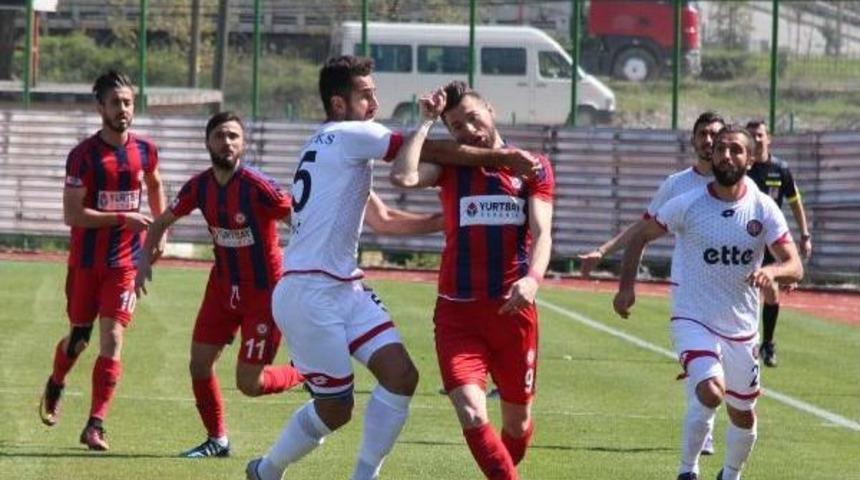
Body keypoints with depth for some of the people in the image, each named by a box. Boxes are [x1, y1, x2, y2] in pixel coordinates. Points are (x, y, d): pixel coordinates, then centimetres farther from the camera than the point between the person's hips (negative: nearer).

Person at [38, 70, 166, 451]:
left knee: (112, 339, -10)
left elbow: (154, 187, 25)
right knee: (78, 336, 11)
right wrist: (124, 218, -22)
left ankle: (95, 426, -10)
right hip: (86, 260, -2)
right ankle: (55, 387, 44)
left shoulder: (145, 151, 2)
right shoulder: (84, 155, -12)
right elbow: (72, 215, -18)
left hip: (125, 262, 2)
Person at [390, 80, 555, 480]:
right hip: (457, 312, -1)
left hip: (514, 310, 1)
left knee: (517, 424, 13)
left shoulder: (533, 167, 5)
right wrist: (426, 121, -7)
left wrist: (533, 278, -28)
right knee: (471, 414, -20)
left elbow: (541, 233, -8)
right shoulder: (449, 164, 5)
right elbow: (403, 177, -17)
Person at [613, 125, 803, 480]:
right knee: (710, 392, -28)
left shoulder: (763, 209, -3)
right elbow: (640, 237, 6)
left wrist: (772, 272, -31)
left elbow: (794, 267, -8)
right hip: (693, 321, -3)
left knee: (743, 414, 15)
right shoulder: (687, 205, -8)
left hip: (742, 328, 4)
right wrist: (626, 286, -3)